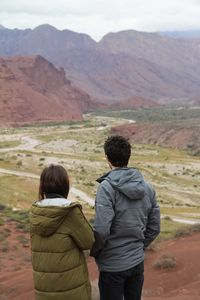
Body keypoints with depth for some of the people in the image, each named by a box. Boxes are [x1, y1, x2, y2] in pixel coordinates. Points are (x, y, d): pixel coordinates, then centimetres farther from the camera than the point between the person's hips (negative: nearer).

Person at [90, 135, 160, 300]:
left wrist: (94, 252, -5)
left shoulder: (107, 187, -18)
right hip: (137, 262, 5)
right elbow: (154, 227, 4)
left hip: (113, 265, -5)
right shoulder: (146, 187, -1)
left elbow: (101, 230, -23)